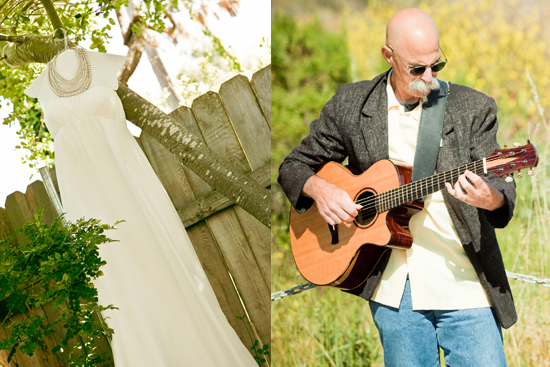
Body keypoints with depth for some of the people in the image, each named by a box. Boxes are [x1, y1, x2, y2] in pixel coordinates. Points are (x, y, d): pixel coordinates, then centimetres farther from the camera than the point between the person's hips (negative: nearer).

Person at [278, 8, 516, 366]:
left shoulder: (473, 108, 1)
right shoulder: (350, 105, 5)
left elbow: (504, 192, -4)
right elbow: (294, 166, 12)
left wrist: (489, 199, -28)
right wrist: (319, 188, -10)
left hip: (465, 287, -1)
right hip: (394, 289, 1)